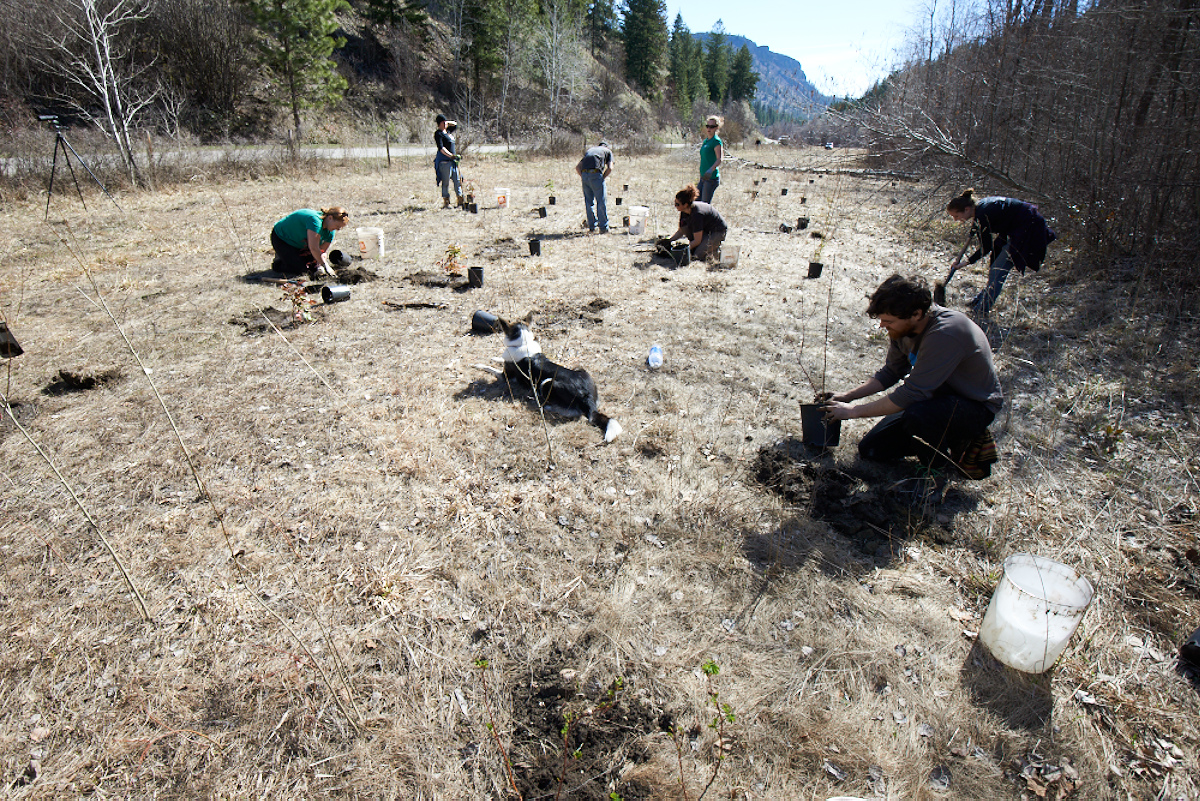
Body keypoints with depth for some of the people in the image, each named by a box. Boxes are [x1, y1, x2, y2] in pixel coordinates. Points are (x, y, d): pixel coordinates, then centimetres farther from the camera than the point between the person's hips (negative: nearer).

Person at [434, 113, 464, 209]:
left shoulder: (448, 131, 17)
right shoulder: (438, 133, -7)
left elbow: (455, 125, 35)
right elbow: (441, 148, -17)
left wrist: (448, 122, 18)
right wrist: (451, 155, -24)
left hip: (453, 160, 8)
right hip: (444, 160, -8)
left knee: (457, 180, 7)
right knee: (445, 182, -6)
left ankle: (460, 202, 12)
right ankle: (446, 202, 0)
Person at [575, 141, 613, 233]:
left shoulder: (589, 150, 31)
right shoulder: (608, 151, 20)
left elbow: (577, 167, 20)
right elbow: (610, 168, 2)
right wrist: (602, 178, 9)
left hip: (584, 174, 4)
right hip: (596, 174, -4)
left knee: (588, 201, 13)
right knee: (601, 201, 1)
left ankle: (592, 226, 19)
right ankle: (603, 227, 3)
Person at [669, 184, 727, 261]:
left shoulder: (697, 214, -33)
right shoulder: (684, 211, -9)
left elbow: (697, 241, -27)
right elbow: (680, 231, 4)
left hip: (718, 232, -9)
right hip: (706, 229, 9)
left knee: (699, 255, -25)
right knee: (683, 224, -14)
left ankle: (718, 249, 3)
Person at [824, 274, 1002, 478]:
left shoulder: (945, 335, -35)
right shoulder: (903, 327, -9)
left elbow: (911, 394, -34)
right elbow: (890, 373, 7)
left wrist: (854, 411, -26)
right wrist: (849, 395, -5)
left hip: (977, 406, -7)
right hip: (936, 395, 7)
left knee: (916, 415, -39)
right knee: (871, 450, 1)